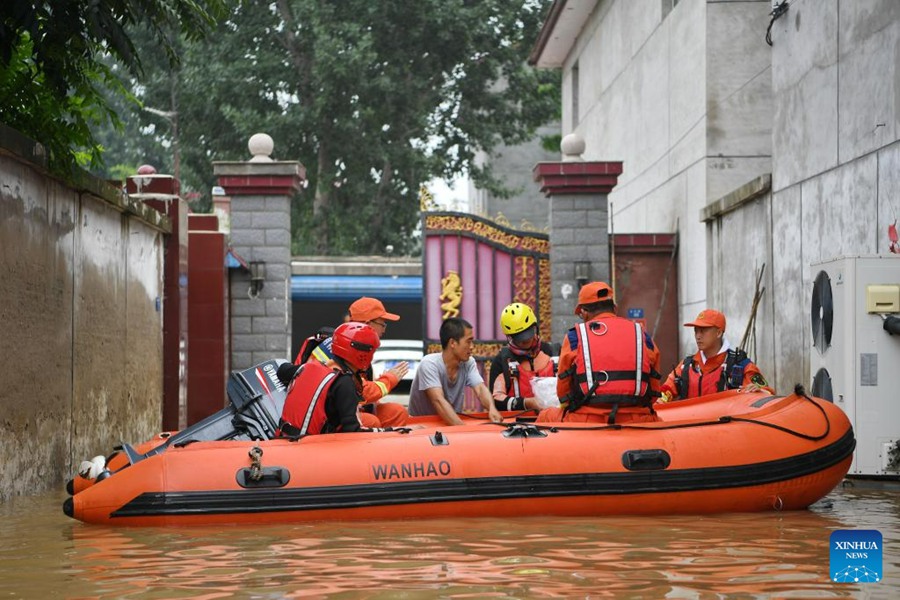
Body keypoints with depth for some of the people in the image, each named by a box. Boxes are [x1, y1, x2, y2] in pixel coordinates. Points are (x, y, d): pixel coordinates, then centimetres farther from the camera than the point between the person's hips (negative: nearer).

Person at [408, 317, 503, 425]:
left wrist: (492, 408, -34)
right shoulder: (429, 364, -19)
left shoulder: (469, 363, -2)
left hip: (452, 424, 5)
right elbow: (439, 401, -29)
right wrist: (464, 429, -41)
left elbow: (480, 389, -12)